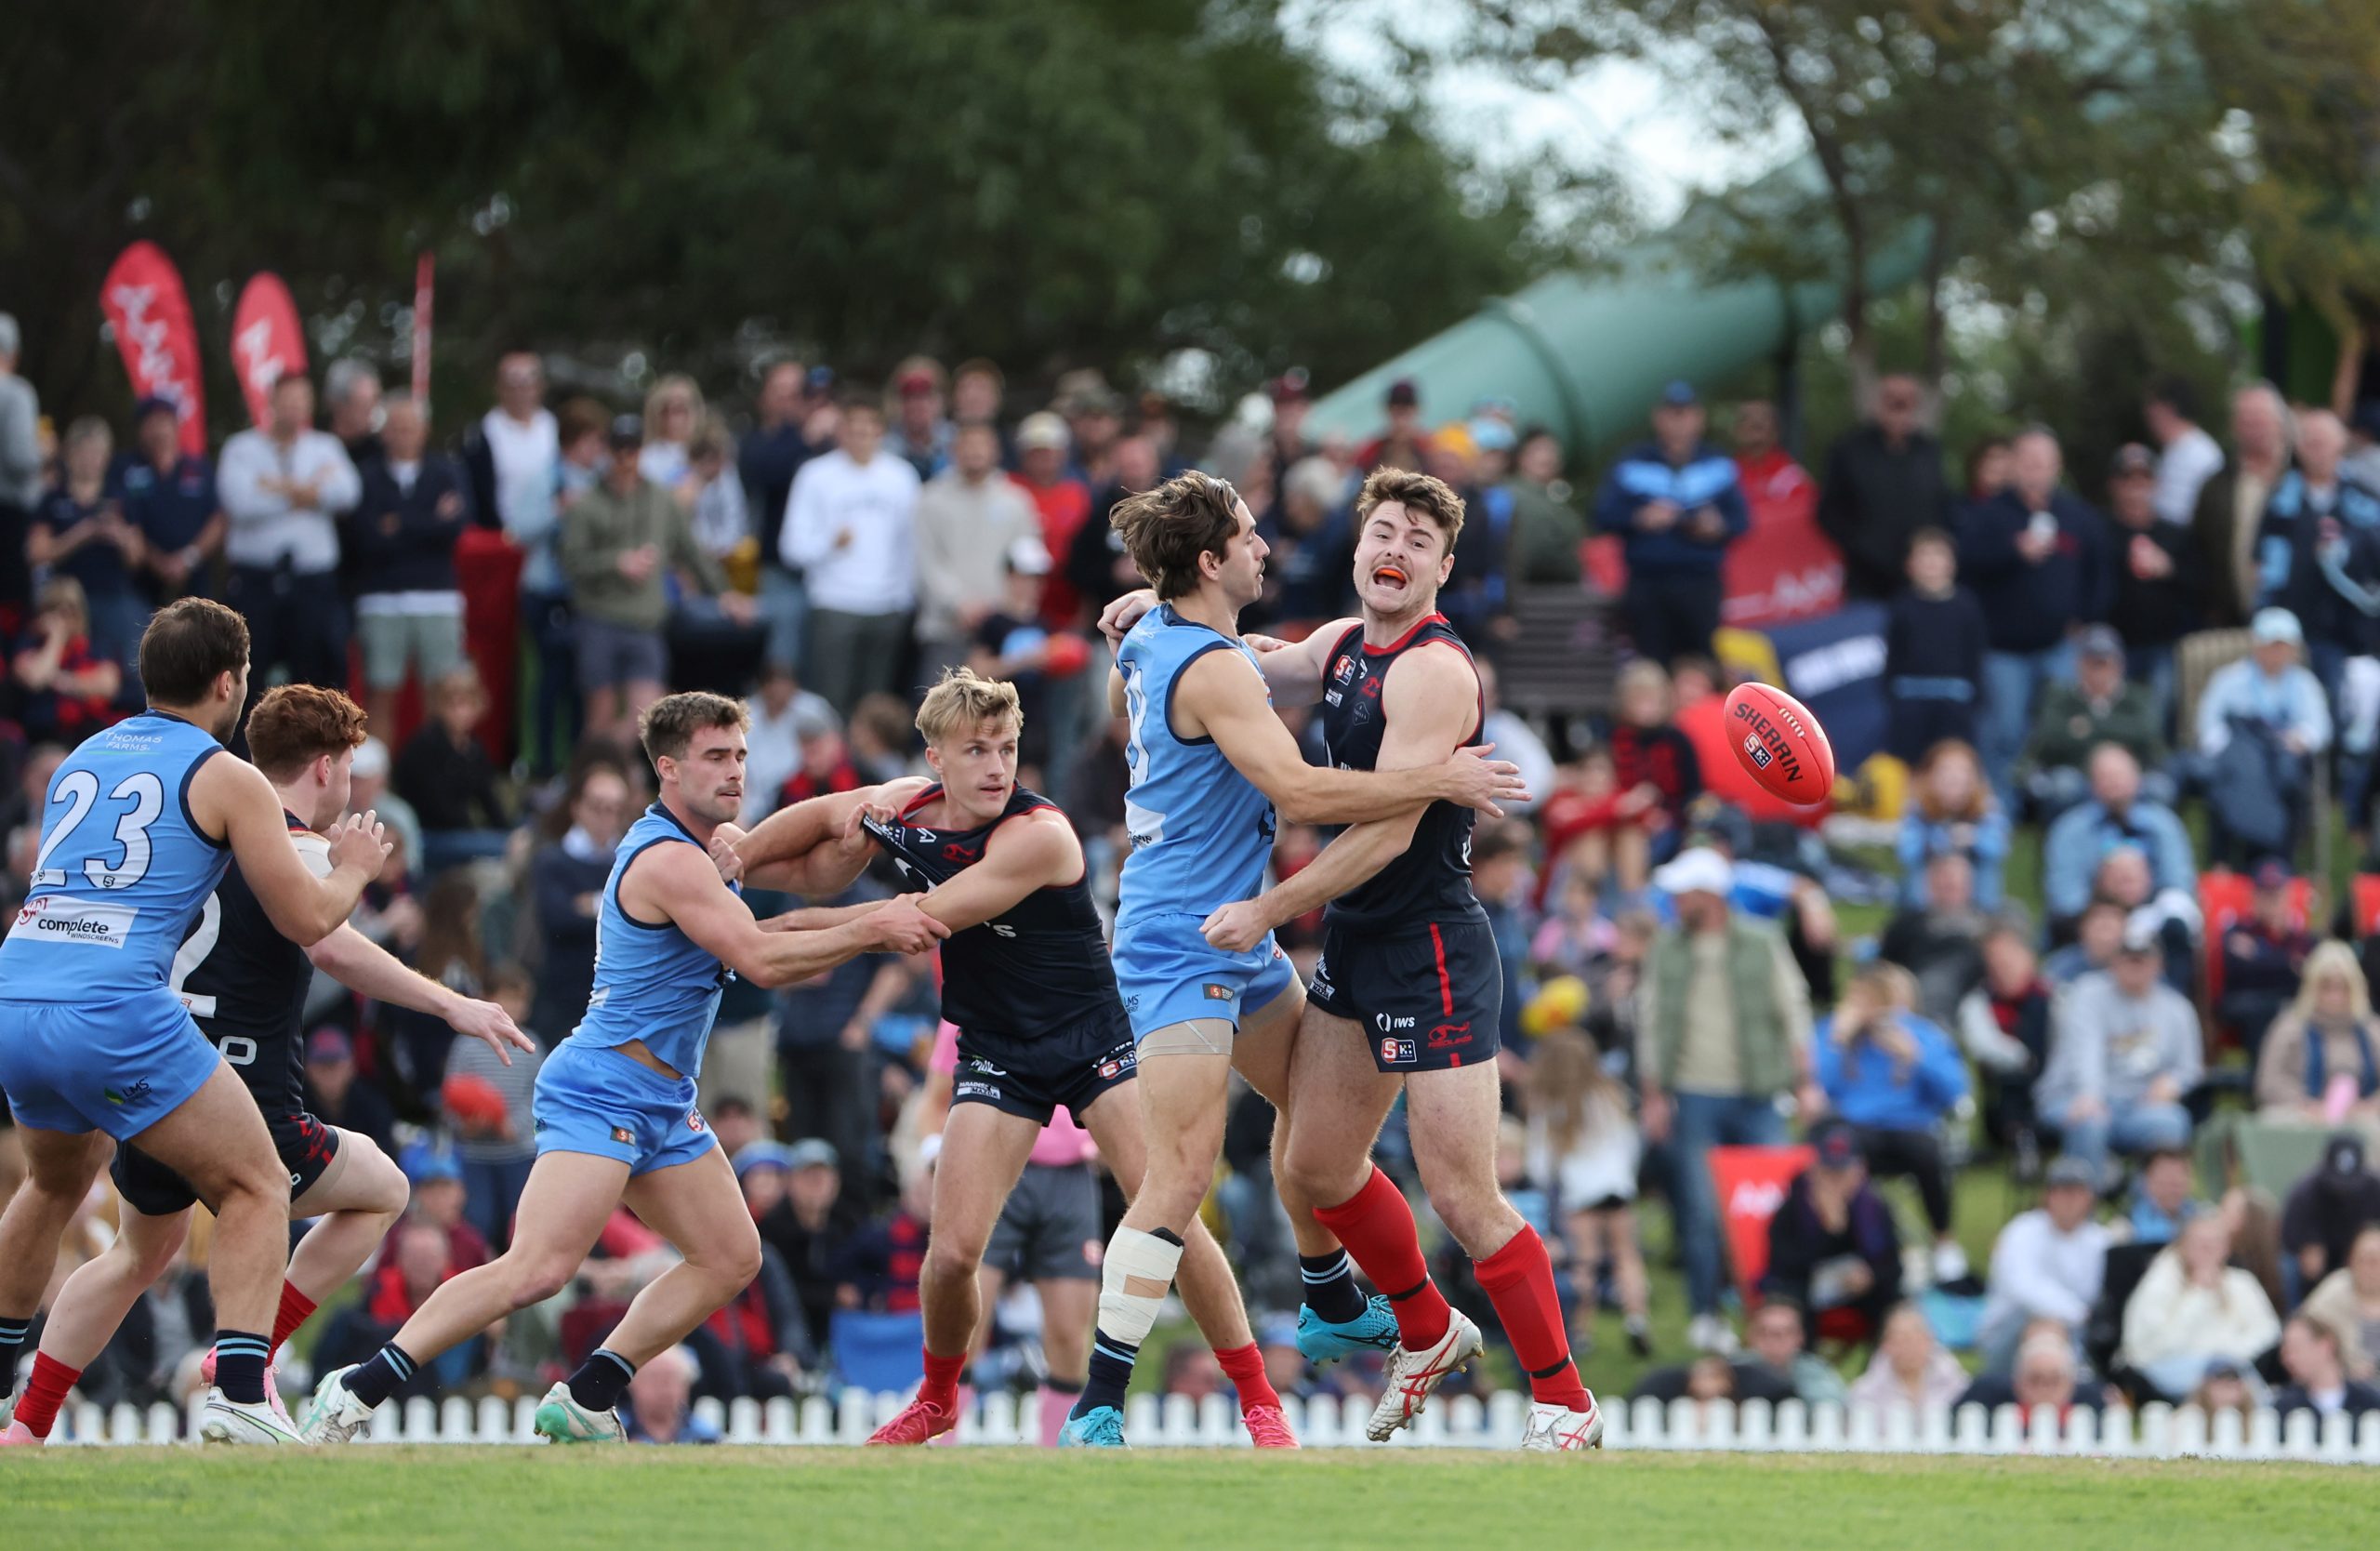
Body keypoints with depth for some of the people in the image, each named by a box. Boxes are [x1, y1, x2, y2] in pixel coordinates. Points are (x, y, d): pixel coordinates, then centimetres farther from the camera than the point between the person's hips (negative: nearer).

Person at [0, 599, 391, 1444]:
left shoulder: (81, 760, 21)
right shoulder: (226, 779, 2)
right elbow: (306, 919, 2)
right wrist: (354, 868, 25)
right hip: (117, 1015, -6)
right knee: (256, 1187, 5)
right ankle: (238, 1392, -11)